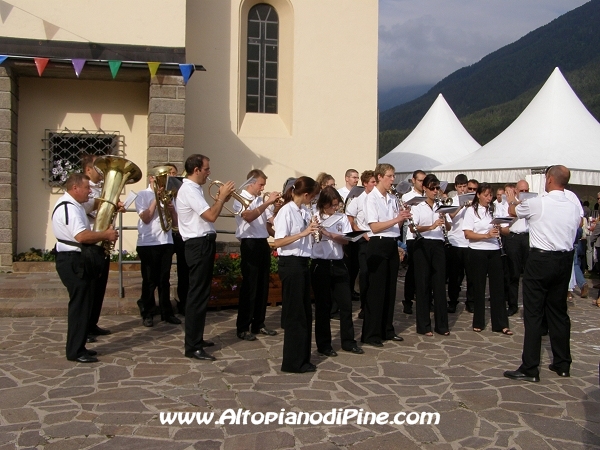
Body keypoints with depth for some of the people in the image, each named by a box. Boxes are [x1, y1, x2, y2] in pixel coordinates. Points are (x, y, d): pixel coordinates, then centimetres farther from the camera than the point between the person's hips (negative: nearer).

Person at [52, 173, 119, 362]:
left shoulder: (74, 205, 17)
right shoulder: (68, 207, -18)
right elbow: (81, 236, -30)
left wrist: (103, 235, 3)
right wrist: (106, 235, -18)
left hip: (78, 259, 11)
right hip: (72, 261, -11)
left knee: (83, 304, 15)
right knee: (80, 304, -6)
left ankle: (78, 346, 24)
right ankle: (75, 351, 2)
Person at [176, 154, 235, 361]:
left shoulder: (193, 189, 17)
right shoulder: (189, 190, -16)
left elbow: (207, 213, 17)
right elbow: (211, 216, -24)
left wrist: (221, 198, 7)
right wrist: (222, 196, -12)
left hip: (203, 244, 11)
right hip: (199, 245, -11)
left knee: (201, 293, 17)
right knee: (198, 295, -8)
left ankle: (196, 338, 28)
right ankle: (192, 347, -4)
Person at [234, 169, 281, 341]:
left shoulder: (261, 200, 12)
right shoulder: (240, 199, -7)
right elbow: (249, 217, -27)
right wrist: (267, 202, -25)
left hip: (263, 244, 7)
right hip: (250, 244, -7)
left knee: (263, 285, 11)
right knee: (249, 286, -4)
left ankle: (258, 324, 21)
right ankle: (242, 328, 5)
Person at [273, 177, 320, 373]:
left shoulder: (305, 212, 9)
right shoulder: (286, 211, -13)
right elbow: (278, 242, -18)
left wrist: (313, 230, -3)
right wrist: (303, 233, -25)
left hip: (303, 262, 8)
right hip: (290, 263, -8)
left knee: (305, 312, 14)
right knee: (294, 313, 0)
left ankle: (302, 358, 26)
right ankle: (292, 362, 12)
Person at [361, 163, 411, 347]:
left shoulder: (393, 199, 12)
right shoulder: (372, 198, -7)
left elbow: (396, 226, 14)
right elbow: (374, 227, -16)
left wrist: (403, 217, -5)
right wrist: (396, 219, -24)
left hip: (392, 245, 7)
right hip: (378, 246, -7)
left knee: (390, 289, 11)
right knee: (376, 290, -3)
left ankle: (387, 330, 22)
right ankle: (371, 334, 5)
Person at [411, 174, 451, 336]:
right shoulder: (417, 207, 1)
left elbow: (449, 227, 8)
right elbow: (414, 228, -12)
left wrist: (444, 220, -14)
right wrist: (431, 227, -27)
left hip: (438, 245, 3)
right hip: (423, 245, -3)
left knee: (440, 283, 3)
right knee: (423, 283, 0)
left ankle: (441, 324, 11)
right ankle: (423, 325, 7)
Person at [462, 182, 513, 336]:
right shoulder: (471, 211, -1)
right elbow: (468, 234, -9)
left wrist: (500, 229, -6)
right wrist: (486, 235, -20)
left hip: (494, 252, 4)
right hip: (478, 252, -3)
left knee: (498, 286, 1)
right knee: (478, 287, 5)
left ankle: (501, 323, 5)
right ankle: (478, 322, 15)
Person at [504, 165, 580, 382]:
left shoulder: (536, 204, -11)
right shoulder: (574, 208, 4)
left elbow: (513, 212, 9)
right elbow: (573, 235, 13)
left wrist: (512, 201, 30)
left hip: (541, 259, -6)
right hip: (565, 260, 6)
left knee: (533, 313, -3)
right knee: (559, 311, 15)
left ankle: (529, 369, -2)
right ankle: (562, 364, 24)